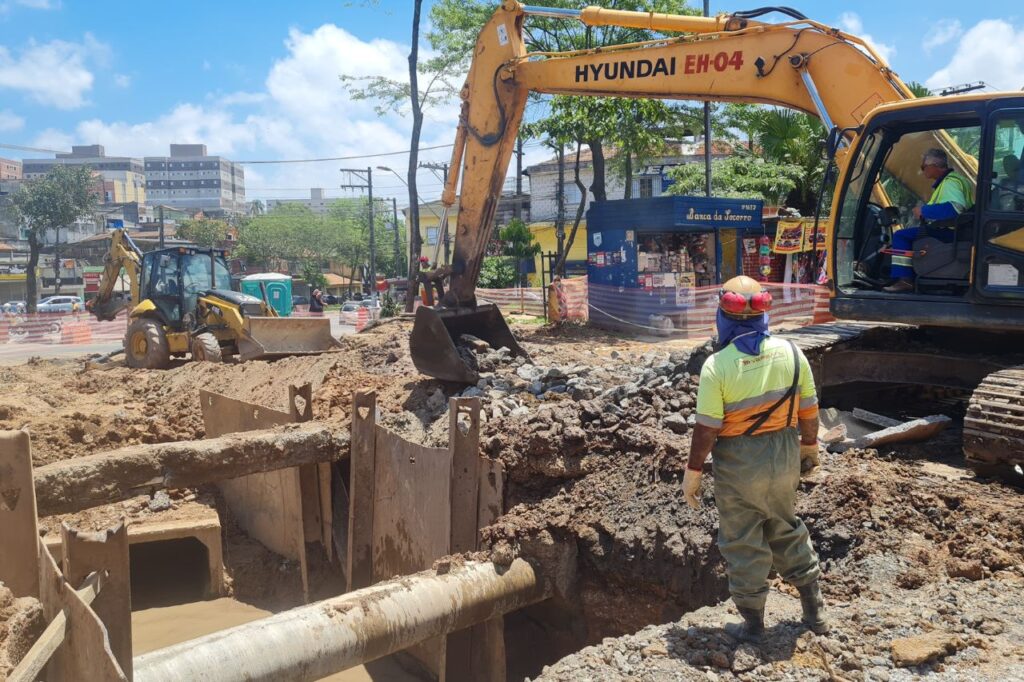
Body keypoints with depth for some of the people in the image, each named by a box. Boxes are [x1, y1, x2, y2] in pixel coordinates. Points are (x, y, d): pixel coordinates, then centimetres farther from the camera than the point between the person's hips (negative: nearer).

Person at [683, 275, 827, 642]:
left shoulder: (717, 365, -20)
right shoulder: (790, 352, -8)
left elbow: (707, 429, -17)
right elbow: (808, 408, 3)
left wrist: (692, 472, -6)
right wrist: (809, 443, 20)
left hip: (738, 465, -4)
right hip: (784, 457, 5)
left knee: (743, 543, 11)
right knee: (787, 530, 25)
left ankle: (753, 623, 24)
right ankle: (814, 610, 34)